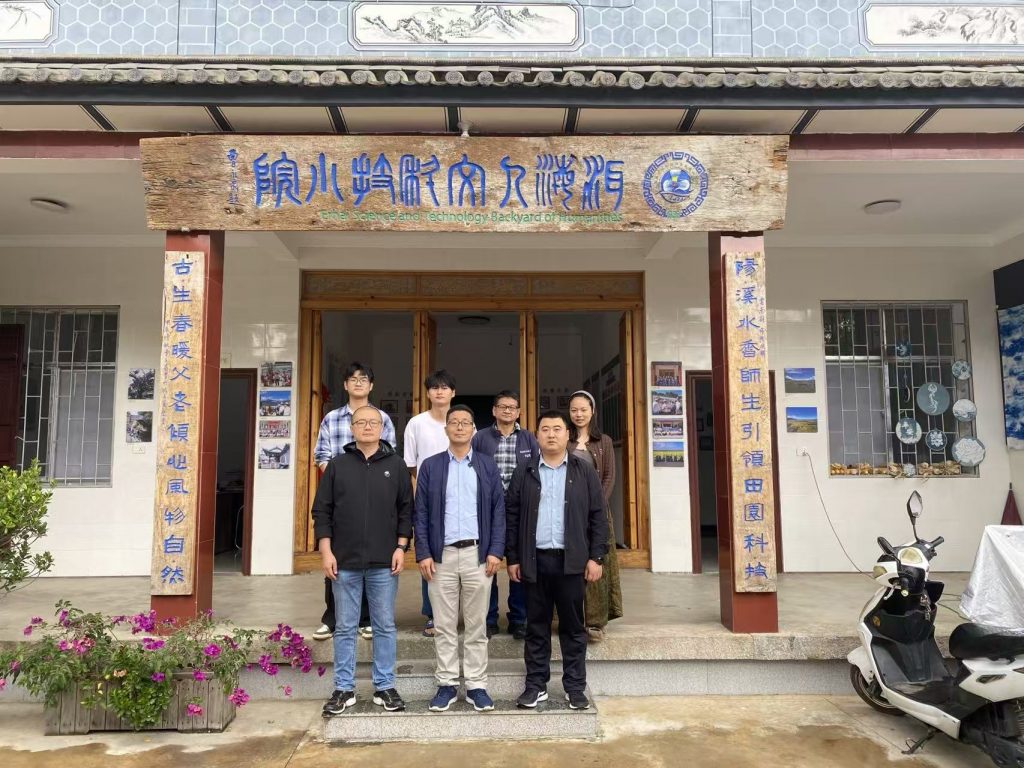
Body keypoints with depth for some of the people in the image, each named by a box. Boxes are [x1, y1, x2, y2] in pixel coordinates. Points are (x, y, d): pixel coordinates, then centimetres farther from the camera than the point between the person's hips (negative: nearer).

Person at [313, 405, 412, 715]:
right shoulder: (337, 465, 4)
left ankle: (385, 687, 20)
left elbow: (406, 510, 5)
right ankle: (344, 689, 20)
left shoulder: (396, 466, 4)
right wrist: (326, 551, -4)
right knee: (345, 628, 9)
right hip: (345, 562, 0)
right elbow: (322, 511, 3)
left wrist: (401, 547, -3)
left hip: (384, 562, 0)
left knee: (385, 627, 8)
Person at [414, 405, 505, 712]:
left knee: (477, 624, 7)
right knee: (444, 625, 7)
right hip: (442, 555, 0)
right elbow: (420, 513, 3)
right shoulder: (430, 466, 6)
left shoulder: (488, 466, 7)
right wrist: (423, 553, -5)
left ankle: (476, 685, 17)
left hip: (477, 553, 0)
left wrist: (495, 551, -5)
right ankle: (447, 684, 18)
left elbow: (499, 510, 4)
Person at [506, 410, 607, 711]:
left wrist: (596, 556, -3)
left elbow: (598, 516, 2)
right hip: (534, 560, 1)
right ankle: (536, 685, 20)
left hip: (572, 560, -1)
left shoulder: (584, 470, 3)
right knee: (536, 627, 9)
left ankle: (575, 686, 19)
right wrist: (513, 558, 1)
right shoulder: (523, 472, 5)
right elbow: (511, 517, 5)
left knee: (573, 627, 7)